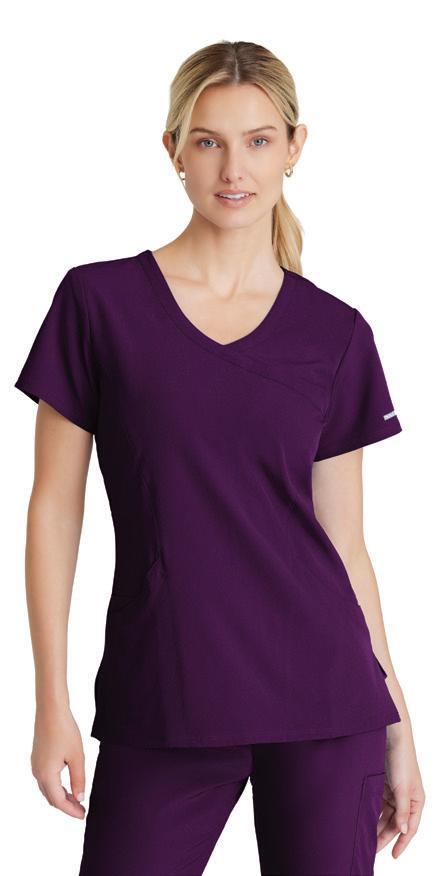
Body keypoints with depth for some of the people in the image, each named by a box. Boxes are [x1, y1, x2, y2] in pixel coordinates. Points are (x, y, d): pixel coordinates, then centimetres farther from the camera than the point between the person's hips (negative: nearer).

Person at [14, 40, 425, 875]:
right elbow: (56, 505, 0)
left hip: (319, 699, 1)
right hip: (161, 705, -1)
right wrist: (52, 704, -4)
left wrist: (397, 725, 9)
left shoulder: (335, 334, 4)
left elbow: (344, 542, 8)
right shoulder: (100, 301, -1)